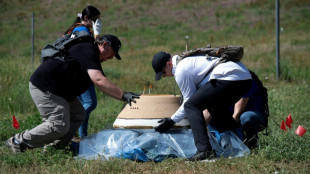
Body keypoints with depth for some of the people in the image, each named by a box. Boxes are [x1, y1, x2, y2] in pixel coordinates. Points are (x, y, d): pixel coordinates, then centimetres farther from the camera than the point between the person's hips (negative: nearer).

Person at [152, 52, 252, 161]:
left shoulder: (181, 71, -2)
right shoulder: (186, 59, 28)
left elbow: (190, 101, 2)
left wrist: (172, 121, 9)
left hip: (230, 78, -11)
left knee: (191, 106, -12)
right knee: (215, 106, 32)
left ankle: (205, 151, -25)